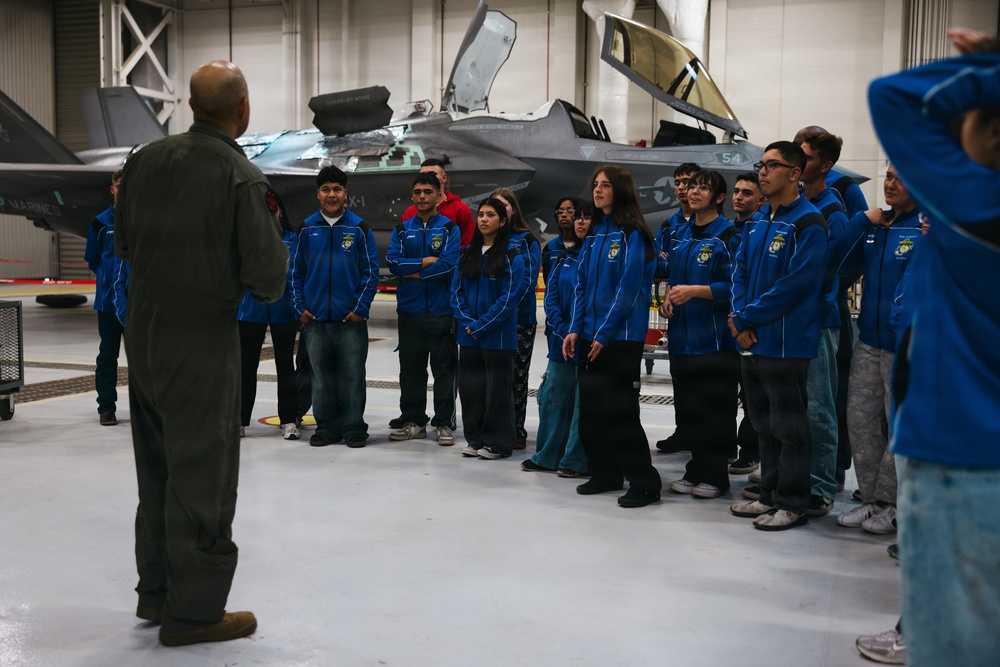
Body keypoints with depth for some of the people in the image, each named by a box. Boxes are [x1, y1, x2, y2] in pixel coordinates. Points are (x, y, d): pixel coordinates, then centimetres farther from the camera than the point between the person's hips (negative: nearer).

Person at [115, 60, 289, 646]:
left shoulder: (147, 159, 3)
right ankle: (194, 610, 14)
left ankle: (157, 590, 32)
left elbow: (123, 243, 12)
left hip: (143, 336, 7)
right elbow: (268, 277, -16)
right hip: (203, 343, -7)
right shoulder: (243, 179, -15)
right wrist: (275, 238, 5)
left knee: (158, 469, 19)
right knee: (202, 477, 4)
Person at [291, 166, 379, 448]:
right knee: (321, 377, 9)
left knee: (352, 376, 3)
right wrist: (299, 307, 1)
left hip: (351, 319, -2)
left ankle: (354, 428, 14)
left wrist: (361, 308, -7)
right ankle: (326, 427, 20)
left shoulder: (360, 228, 0)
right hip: (314, 319, 2)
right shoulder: (307, 229, 6)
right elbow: (296, 272, 9)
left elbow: (371, 271, 0)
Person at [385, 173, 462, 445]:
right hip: (409, 310, 3)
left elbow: (449, 265, -13)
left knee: (443, 368, 1)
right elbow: (393, 262, -3)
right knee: (410, 368, 10)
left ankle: (445, 423, 8)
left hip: (442, 310, -3)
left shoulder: (450, 228, 1)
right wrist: (426, 262, -12)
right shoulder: (402, 229, 10)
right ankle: (412, 421, 20)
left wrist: (413, 272, -8)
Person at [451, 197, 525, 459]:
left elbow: (508, 298, -12)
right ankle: (475, 439, 21)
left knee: (497, 388, 3)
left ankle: (498, 443, 13)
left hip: (497, 336, -5)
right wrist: (466, 322, -6)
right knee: (470, 386, 9)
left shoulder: (512, 255, -7)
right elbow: (456, 290, 9)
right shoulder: (468, 253, 10)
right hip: (468, 335, 5)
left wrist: (480, 326, -14)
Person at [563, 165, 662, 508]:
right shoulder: (595, 233, 13)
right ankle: (605, 474, 24)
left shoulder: (633, 234, -9)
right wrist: (574, 329, 3)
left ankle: (645, 483, 3)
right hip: (590, 336, 7)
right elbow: (582, 284, 12)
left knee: (620, 410, -6)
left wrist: (605, 334, -16)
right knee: (591, 408, 10)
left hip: (621, 336, -7)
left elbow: (629, 288, -14)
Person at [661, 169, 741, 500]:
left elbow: (733, 285, -14)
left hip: (715, 336, -7)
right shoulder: (679, 234, 14)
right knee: (688, 406, 11)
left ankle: (714, 475, 9)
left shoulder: (728, 236, -8)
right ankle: (696, 469, 22)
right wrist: (669, 297, 6)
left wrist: (695, 291, -24)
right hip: (683, 333, 7)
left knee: (715, 407, -1)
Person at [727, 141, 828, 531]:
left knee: (788, 427, 1)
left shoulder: (808, 224, -12)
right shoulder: (756, 223, 14)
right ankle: (770, 496, 27)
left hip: (786, 344, -8)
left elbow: (795, 284, -19)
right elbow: (740, 274, 14)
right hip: (751, 343, 8)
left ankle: (792, 505, 12)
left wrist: (746, 319, -15)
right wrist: (741, 320, -3)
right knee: (764, 425, 16)